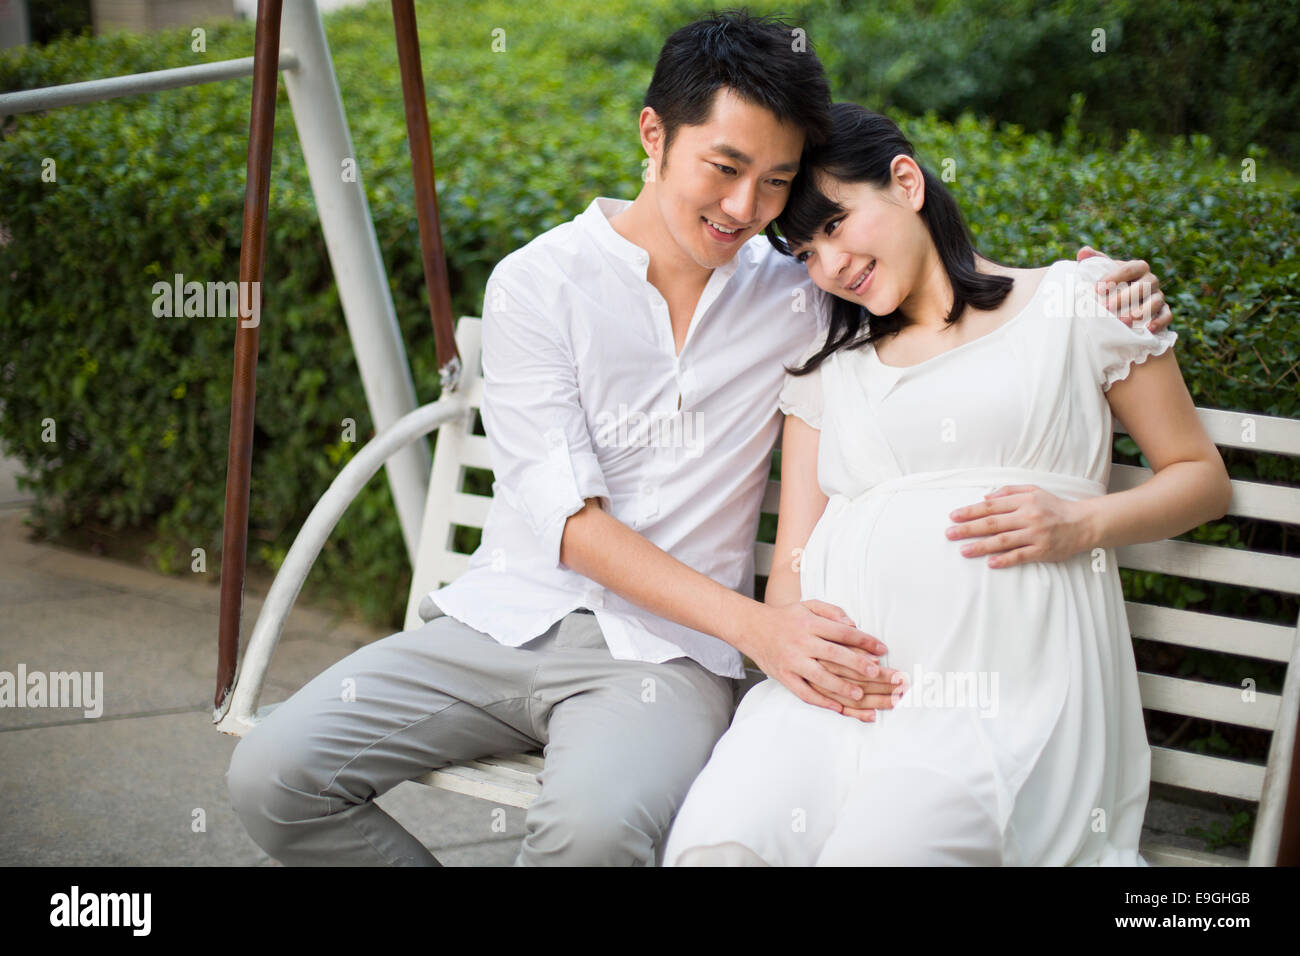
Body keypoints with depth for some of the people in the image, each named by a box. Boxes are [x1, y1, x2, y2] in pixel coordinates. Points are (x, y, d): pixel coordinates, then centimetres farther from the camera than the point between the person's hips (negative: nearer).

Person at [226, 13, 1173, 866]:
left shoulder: (795, 297, 5)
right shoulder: (537, 284, -2)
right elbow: (567, 517, -10)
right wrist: (754, 623, -20)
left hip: (663, 654, -1)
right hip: (508, 617, 1)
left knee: (594, 828, -35)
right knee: (274, 773, -17)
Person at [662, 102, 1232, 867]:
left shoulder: (1077, 302, 13)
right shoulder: (827, 360, 24)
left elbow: (1202, 477, 16)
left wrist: (1083, 522, -4)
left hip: (1009, 681, -3)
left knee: (879, 849, -33)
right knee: (714, 842, -28)